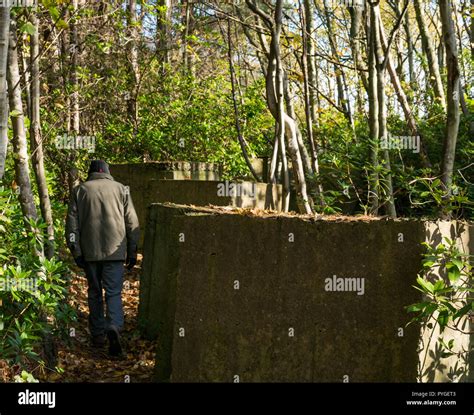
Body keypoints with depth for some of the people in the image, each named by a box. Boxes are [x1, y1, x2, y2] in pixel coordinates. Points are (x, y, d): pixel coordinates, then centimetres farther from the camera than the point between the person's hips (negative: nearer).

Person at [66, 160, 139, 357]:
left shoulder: (80, 190, 8)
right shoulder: (121, 189, 7)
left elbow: (72, 222, 2)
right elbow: (132, 222, 5)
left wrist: (75, 251, 3)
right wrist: (132, 251, 10)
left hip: (89, 251, 1)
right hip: (115, 250, -1)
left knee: (94, 292, 14)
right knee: (114, 292, 0)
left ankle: (98, 334, 16)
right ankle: (114, 327, -23)